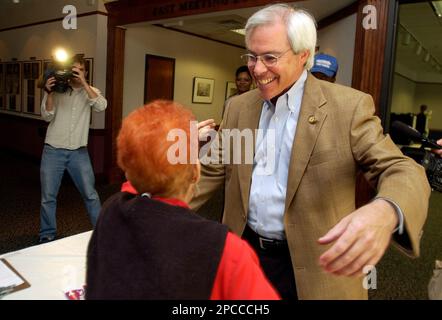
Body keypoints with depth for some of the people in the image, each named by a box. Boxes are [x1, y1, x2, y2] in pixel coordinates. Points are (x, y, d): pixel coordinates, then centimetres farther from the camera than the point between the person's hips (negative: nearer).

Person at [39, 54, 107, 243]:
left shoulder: (91, 91, 5)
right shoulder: (56, 90, 3)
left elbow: (101, 106, -16)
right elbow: (47, 117, -5)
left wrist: (83, 83, -19)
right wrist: (49, 93, -18)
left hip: (79, 152, 0)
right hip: (53, 151, 0)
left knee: (90, 194, 4)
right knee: (48, 197, 6)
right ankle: (47, 236, 23)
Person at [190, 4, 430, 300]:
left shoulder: (349, 106, -12)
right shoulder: (239, 107, 3)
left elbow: (403, 171, -17)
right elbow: (211, 172, 7)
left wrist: (386, 212, -39)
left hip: (313, 271, -3)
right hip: (244, 253, 4)